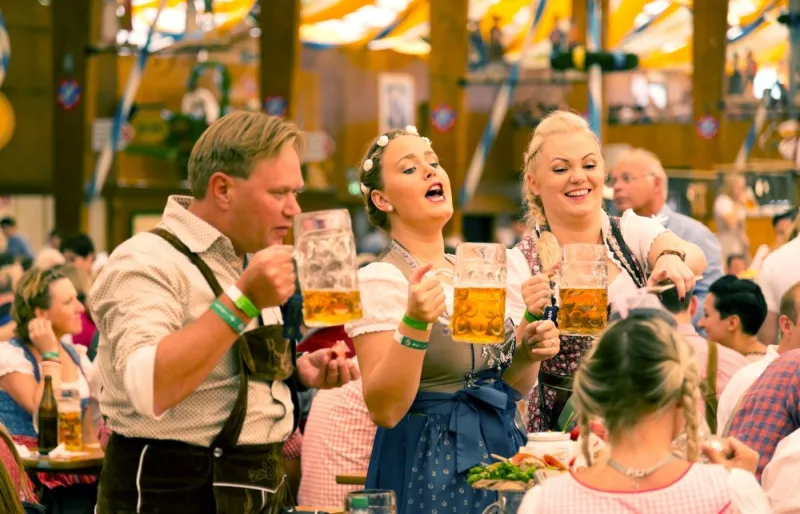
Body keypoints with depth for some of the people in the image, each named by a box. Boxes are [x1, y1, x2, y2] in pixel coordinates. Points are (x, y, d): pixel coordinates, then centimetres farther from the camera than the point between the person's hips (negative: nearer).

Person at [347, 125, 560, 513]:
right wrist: (414, 323, -29)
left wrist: (529, 351, -4)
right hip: (429, 463, -6)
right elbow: (384, 410, -19)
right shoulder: (380, 279, -11)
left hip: (500, 450, 6)